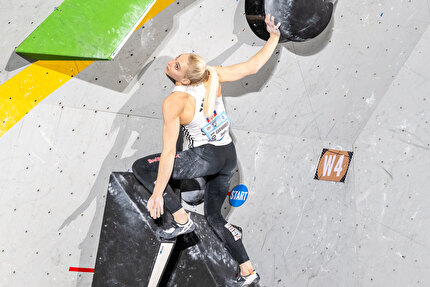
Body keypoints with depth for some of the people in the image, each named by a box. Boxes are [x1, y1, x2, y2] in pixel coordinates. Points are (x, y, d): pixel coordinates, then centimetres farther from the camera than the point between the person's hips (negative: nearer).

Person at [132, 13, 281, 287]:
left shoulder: (174, 102, -20)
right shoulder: (211, 76, -7)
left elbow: (168, 153, -19)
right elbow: (253, 66, -4)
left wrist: (158, 193, -14)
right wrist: (275, 37, 8)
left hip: (206, 157, -7)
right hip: (230, 156, 8)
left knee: (141, 167, 1)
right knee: (214, 214, 26)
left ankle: (182, 220, 1)